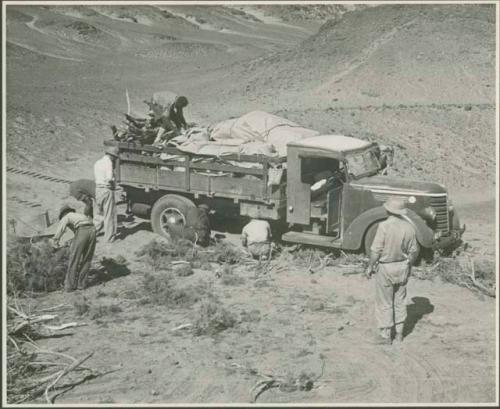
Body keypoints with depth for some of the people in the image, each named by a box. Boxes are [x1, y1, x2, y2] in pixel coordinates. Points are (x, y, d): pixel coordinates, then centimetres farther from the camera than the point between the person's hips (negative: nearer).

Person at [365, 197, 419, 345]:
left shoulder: (384, 226, -20)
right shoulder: (409, 227, -4)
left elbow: (376, 250, -19)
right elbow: (414, 251, 4)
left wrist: (370, 267, -6)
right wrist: (408, 265, 20)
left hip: (385, 267, -5)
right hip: (402, 267, 5)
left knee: (384, 303, 6)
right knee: (400, 302, 16)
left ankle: (385, 335, 13)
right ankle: (399, 333, 25)